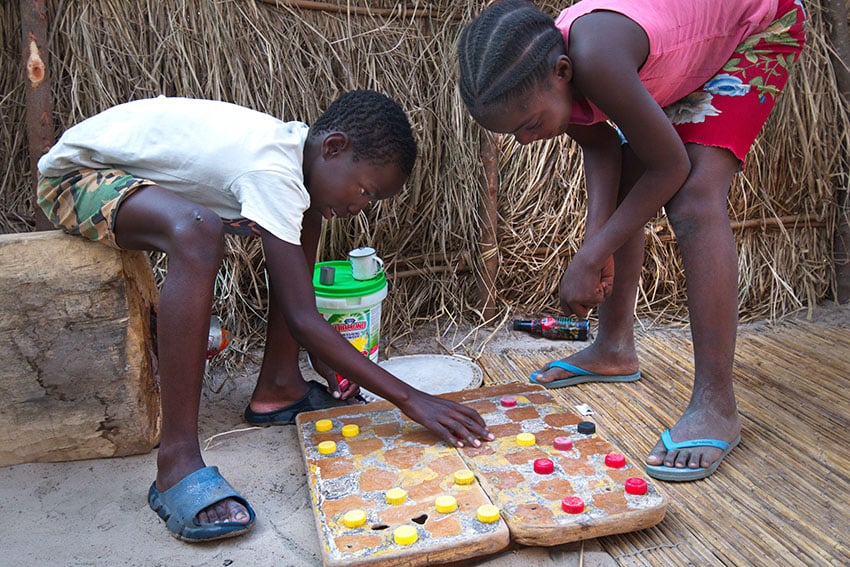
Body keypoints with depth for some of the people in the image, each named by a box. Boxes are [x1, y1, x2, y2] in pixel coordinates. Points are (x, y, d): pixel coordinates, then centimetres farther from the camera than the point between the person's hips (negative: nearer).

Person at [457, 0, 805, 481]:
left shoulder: (594, 60, -42)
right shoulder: (535, 80, -19)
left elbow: (670, 166, -31)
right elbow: (602, 149, -8)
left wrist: (590, 258, -26)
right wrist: (598, 241, -22)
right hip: (682, 46, 8)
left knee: (696, 199, -25)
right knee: (617, 194, 4)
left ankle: (716, 406, -20)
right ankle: (615, 349, 20)